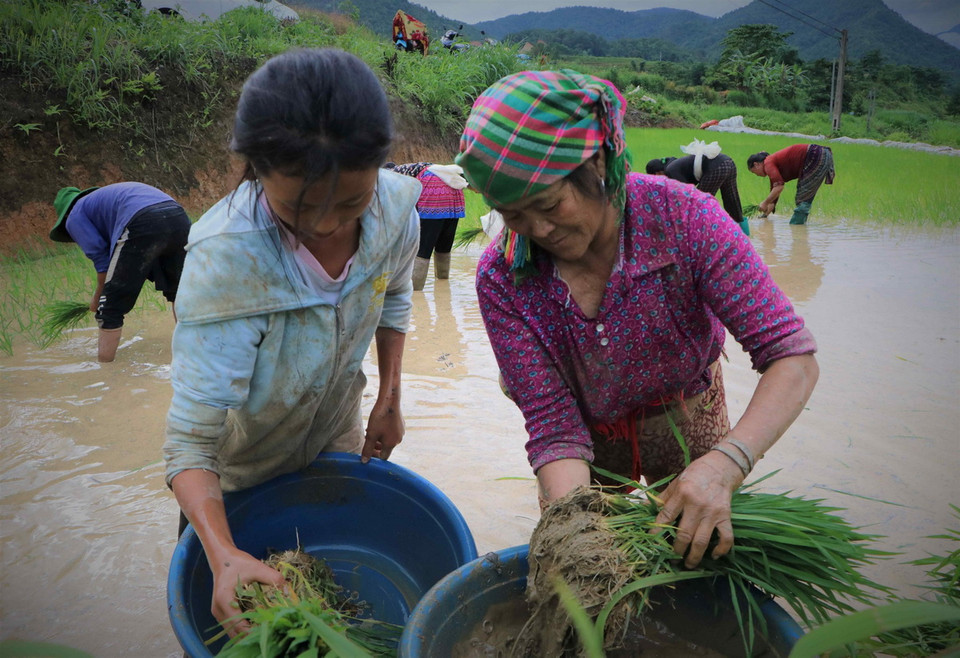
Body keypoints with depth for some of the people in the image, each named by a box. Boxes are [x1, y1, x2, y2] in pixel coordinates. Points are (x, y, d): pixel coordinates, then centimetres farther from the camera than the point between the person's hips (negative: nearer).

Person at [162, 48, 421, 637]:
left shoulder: (395, 208, -25)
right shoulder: (224, 260, -39)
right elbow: (190, 443, -38)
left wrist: (389, 400, -3)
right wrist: (223, 555, -53)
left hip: (337, 435, 4)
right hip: (243, 470, -4)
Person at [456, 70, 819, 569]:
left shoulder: (682, 217, -31)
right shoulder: (500, 279, -27)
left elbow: (792, 358, -31)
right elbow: (553, 424, -25)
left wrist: (725, 463, -48)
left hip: (687, 424, 0)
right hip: (589, 440, 0)